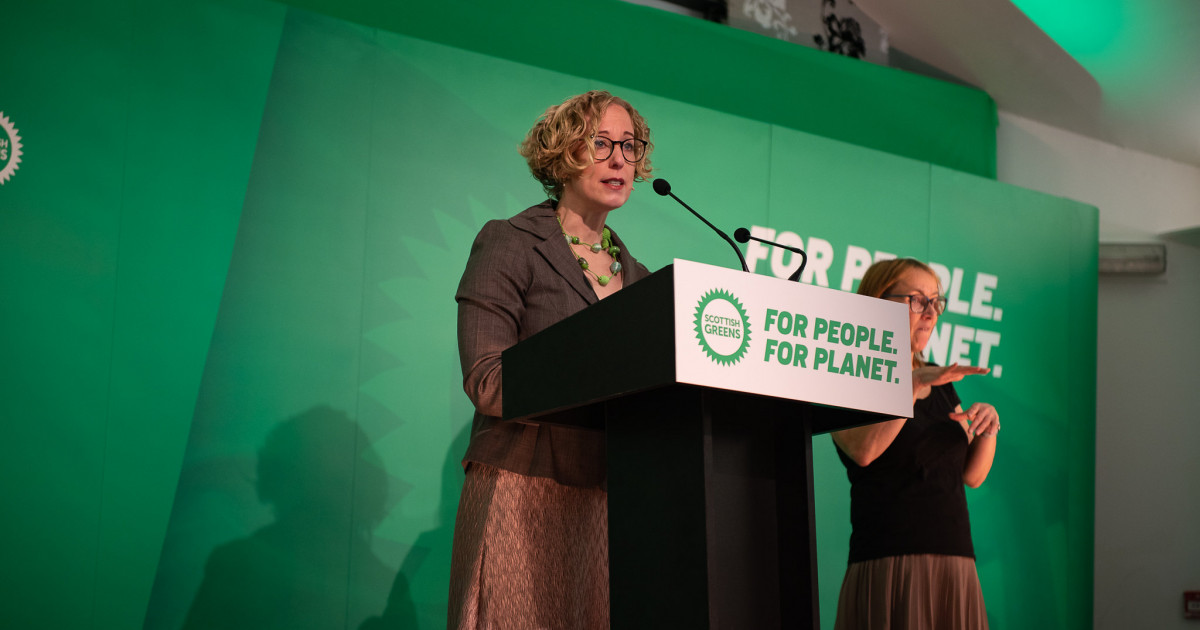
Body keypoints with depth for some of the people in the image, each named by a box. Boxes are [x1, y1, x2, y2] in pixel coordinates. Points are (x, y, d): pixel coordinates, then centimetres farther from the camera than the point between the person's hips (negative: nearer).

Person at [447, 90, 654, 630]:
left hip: (607, 500, 5)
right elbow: (486, 379, -8)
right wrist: (599, 391, -18)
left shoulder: (636, 276, 19)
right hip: (525, 492, -5)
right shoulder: (509, 244, 3)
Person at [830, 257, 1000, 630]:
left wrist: (988, 431, -1)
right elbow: (863, 450, -22)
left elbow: (972, 475, 18)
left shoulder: (941, 384, 19)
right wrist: (916, 384, -22)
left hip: (956, 564, 6)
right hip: (889, 566, -6)